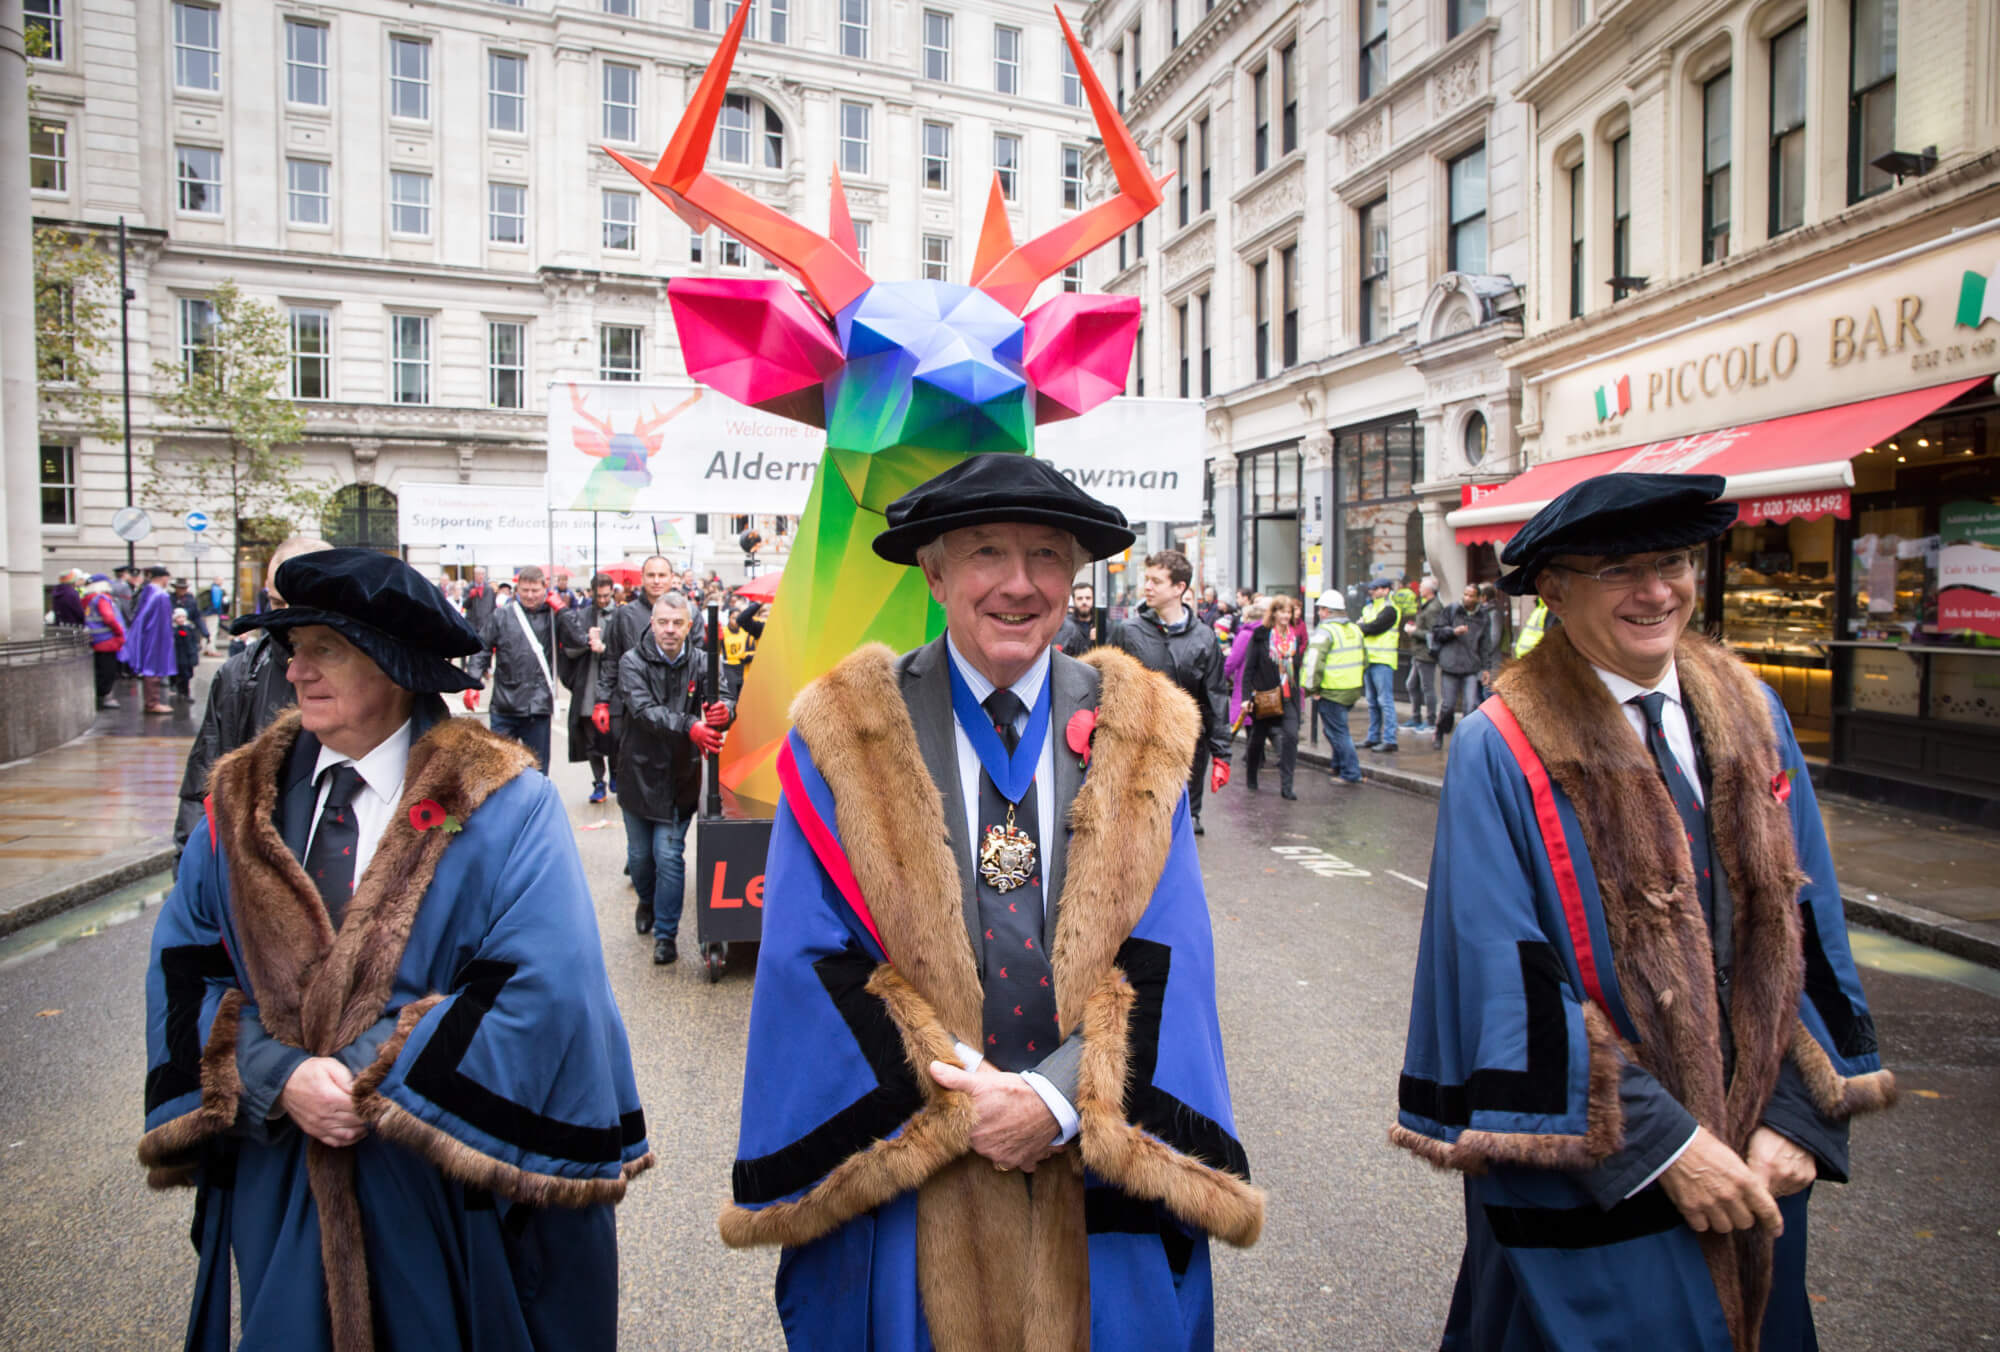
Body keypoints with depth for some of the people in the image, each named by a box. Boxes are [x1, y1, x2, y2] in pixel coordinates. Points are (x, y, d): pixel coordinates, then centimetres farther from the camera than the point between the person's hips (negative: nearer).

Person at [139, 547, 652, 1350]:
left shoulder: (500, 804, -13)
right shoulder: (245, 798, 2)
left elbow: (541, 983, -20)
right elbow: (184, 962, 2)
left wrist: (374, 1077, -20)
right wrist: (277, 1076, -15)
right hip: (278, 1173, 4)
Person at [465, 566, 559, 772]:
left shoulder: (552, 616, 2)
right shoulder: (502, 615, 2)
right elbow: (482, 649, 5)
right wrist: (473, 683, -5)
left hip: (539, 708, 0)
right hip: (505, 707, 0)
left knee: (537, 769, 8)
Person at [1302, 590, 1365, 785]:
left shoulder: (1324, 632, -15)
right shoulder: (1354, 630, 11)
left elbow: (1314, 663, -22)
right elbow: (1364, 659, 19)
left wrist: (1312, 688, -13)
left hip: (1332, 692, -8)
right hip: (1353, 690, 8)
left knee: (1338, 732, 0)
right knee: (1338, 728, 23)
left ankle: (1350, 773, 1)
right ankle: (1338, 765, 32)